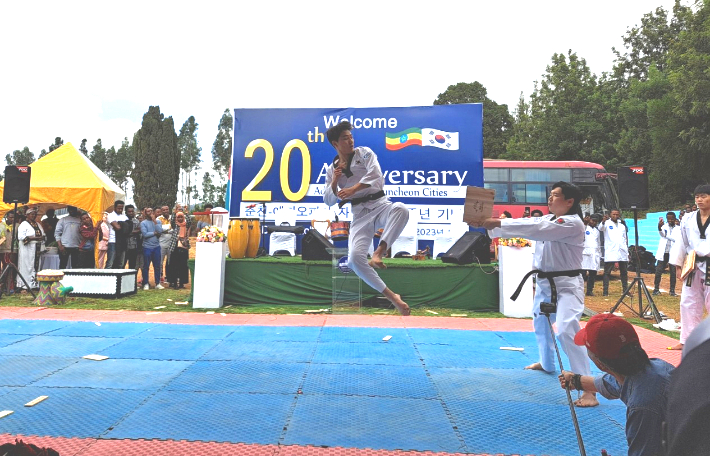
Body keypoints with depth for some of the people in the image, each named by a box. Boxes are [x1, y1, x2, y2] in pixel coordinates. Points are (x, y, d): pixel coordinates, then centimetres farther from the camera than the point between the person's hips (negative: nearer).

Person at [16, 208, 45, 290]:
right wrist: (34, 238, -16)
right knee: (27, 267, -4)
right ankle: (25, 285, -2)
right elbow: (20, 237, -15)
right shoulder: (24, 224, -3)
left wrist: (42, 238, -3)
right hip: (27, 250, -6)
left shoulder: (38, 225, 18)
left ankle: (35, 284, 6)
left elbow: (43, 235, 19)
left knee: (37, 266, 3)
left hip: (38, 250, 6)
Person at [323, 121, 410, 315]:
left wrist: (353, 189, -24)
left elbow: (375, 174, -14)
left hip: (380, 204, -1)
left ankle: (379, 252, -34)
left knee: (401, 209, -37)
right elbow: (328, 201, 11)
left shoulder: (364, 153, 5)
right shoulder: (332, 169, 12)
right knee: (354, 258, -20)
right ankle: (391, 296, -10)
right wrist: (334, 181, -5)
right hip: (359, 215, 2)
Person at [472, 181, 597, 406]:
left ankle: (589, 389, -14)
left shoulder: (572, 223, -20)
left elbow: (535, 228, -32)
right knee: (540, 323, 25)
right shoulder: (548, 219, 8)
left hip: (566, 285, -9)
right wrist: (489, 223, -19)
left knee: (567, 331, -22)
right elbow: (526, 224, -3)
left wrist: (497, 223, -34)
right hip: (545, 282, 9)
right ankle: (546, 363, 51)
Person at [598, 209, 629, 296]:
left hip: (622, 252, 5)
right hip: (610, 252, -5)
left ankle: (626, 290, 17)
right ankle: (605, 291, -3)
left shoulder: (622, 224, 17)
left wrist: (627, 251, 16)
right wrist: (603, 222, -43)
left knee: (624, 272, 9)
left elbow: (625, 238, 22)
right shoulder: (607, 223, 1)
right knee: (607, 272, -4)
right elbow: (600, 228, -21)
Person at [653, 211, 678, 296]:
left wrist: (666, 236, -16)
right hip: (663, 253, 1)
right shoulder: (664, 226, 4)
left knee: (673, 272, 3)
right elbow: (662, 234, -19)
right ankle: (656, 289, 5)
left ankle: (672, 290, 13)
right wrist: (659, 227, -39)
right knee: (658, 271, -1)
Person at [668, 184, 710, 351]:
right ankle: (687, 341, 18)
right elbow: (681, 242, 8)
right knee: (689, 303, 8)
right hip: (693, 267, 4)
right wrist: (678, 265, 6)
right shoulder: (688, 219, 5)